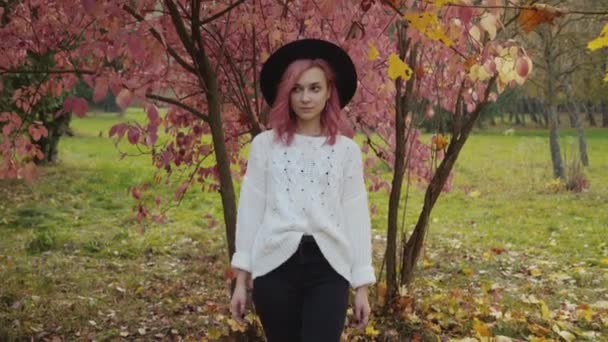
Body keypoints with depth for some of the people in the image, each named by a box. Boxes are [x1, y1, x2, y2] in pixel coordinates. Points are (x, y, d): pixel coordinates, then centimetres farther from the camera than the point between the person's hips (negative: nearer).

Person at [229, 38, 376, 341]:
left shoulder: (347, 149, 8)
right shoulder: (265, 144, 7)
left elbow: (357, 217, 7)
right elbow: (249, 211, 7)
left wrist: (362, 286, 5)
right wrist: (241, 279, 6)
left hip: (328, 267, 0)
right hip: (275, 265, 1)